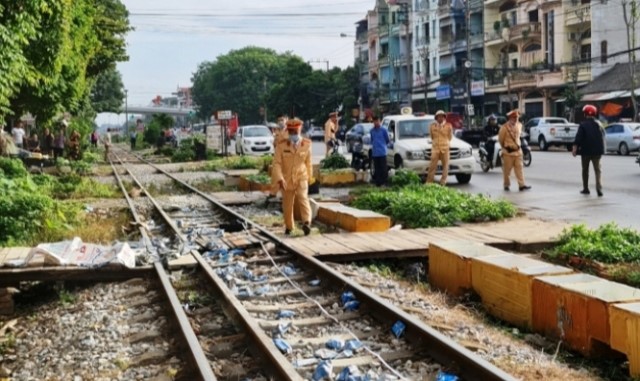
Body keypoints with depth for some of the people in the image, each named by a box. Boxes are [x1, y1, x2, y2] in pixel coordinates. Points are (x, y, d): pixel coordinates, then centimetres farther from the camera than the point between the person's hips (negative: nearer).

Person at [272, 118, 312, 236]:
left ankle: (307, 222, -32)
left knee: (303, 198, -22)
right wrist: (279, 179, -25)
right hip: (287, 179, 0)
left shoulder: (306, 144, -2)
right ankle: (288, 227, 26)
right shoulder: (282, 145, -7)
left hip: (301, 178, 0)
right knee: (287, 204, 10)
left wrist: (309, 176, 19)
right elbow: (277, 163, -12)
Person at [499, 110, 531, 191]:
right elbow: (500, 139, -2)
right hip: (508, 152, -5)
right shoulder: (504, 127, -12)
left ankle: (522, 185, -4)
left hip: (518, 151, 5)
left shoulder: (519, 125, 7)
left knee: (519, 168, -1)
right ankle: (506, 185, 14)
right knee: (507, 170, 2)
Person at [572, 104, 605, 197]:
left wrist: (575, 148, -20)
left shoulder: (583, 125, -8)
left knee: (585, 170, 12)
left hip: (586, 151, -2)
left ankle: (585, 189, 18)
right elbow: (603, 136, 14)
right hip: (597, 151, 2)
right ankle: (599, 188, -15)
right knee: (597, 170, 2)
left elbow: (578, 138, -17)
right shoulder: (599, 124, 5)